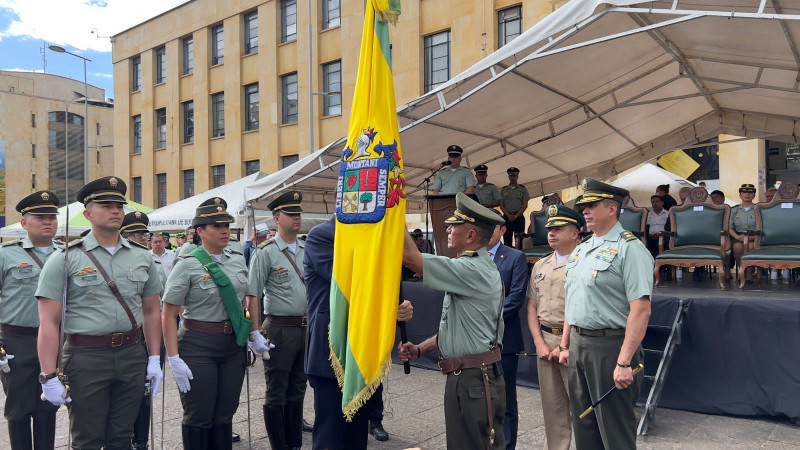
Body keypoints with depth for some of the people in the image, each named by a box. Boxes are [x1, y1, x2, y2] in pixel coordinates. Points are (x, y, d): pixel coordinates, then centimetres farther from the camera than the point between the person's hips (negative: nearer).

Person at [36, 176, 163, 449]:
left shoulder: (142, 257, 6)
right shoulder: (65, 259, -5)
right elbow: (49, 323, -7)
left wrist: (154, 360, 6)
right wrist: (49, 376, -11)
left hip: (133, 355, 3)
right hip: (86, 357, -3)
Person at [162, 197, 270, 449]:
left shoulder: (238, 260, 6)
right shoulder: (188, 265, -9)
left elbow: (250, 299, 19)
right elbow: (169, 316, -9)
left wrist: (254, 334, 13)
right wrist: (174, 359, -14)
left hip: (234, 344, 5)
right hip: (198, 346, -4)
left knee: (225, 414, 13)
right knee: (199, 418, 6)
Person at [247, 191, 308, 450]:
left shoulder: (308, 249, 8)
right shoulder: (267, 252, -7)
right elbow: (252, 295, -9)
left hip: (308, 328, 5)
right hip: (280, 329, -5)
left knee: (297, 390, 16)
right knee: (277, 393, 6)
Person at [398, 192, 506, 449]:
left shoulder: (473, 270, -18)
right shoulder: (473, 268, 15)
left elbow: (410, 257, -24)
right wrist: (420, 350, 9)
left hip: (475, 380, -10)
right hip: (464, 377, 10)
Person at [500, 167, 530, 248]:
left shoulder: (523, 189, 10)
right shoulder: (503, 190, 14)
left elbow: (525, 205, 2)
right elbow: (501, 205, 7)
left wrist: (516, 216, -10)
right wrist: (509, 215, -10)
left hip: (519, 217, -1)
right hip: (506, 217, 1)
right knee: (507, 239, -2)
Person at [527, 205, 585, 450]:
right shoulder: (540, 266, 13)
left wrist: (566, 345, -13)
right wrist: (540, 343, 3)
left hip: (574, 342, -6)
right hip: (545, 340, 6)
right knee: (551, 405, 14)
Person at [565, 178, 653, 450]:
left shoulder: (629, 248, -13)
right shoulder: (580, 250, 13)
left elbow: (641, 310, -20)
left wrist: (624, 362, -23)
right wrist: (567, 345, 16)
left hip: (609, 346, -8)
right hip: (578, 344, 8)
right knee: (583, 426, 17)